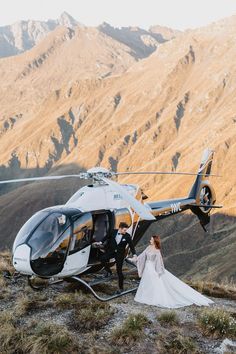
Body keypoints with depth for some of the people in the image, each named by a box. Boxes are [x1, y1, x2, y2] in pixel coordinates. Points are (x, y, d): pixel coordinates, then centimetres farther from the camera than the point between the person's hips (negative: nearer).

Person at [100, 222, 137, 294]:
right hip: (111, 251, 2)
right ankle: (108, 271, 3)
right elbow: (107, 237, 9)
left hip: (120, 254, -2)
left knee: (119, 271, 1)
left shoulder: (127, 236, -14)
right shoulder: (113, 232, -10)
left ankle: (121, 288, 14)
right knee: (103, 258, -23)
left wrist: (134, 254, -19)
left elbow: (131, 245, -8)